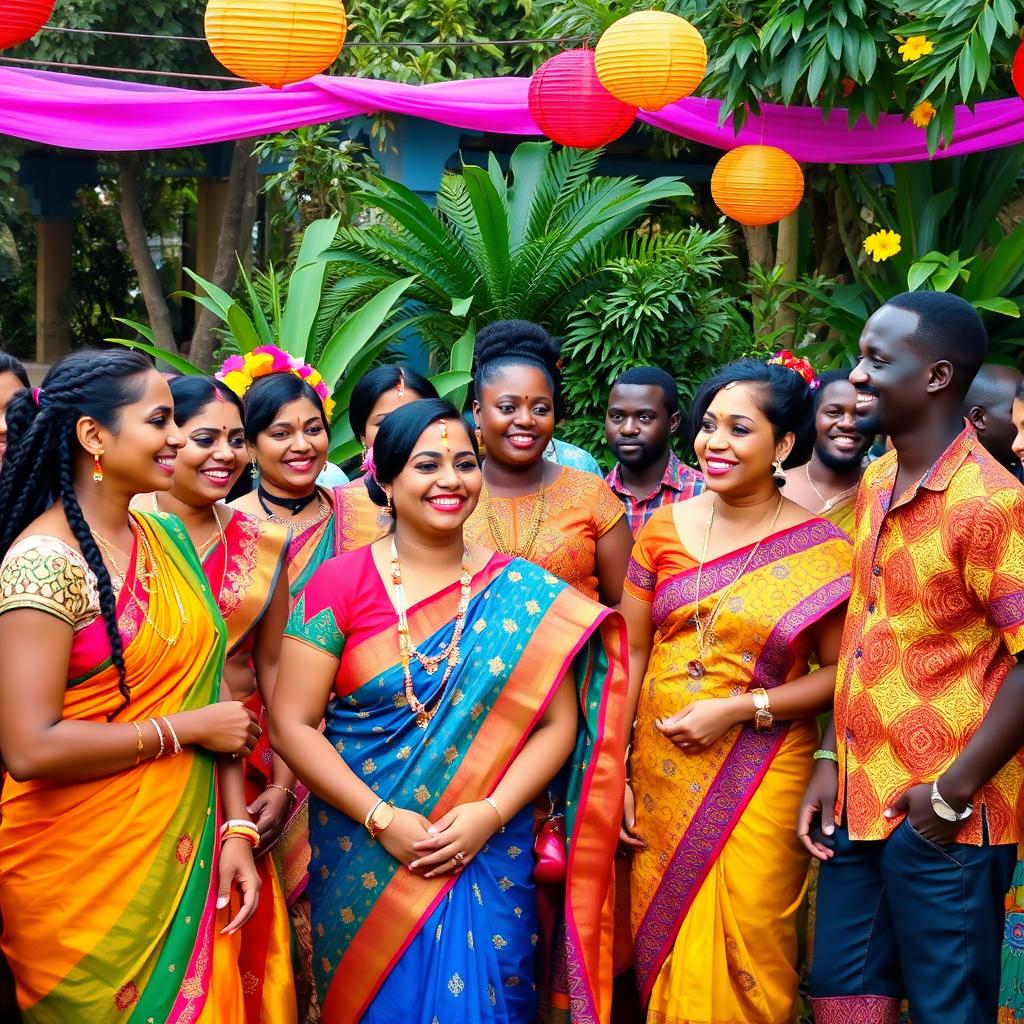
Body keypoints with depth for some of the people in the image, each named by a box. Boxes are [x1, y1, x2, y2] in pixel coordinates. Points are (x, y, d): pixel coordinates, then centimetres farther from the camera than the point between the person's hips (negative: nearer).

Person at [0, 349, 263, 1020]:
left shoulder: (167, 538, 6)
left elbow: (210, 694, 7)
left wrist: (237, 827, -2)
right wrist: (185, 728, -16)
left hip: (187, 857, 7)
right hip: (85, 880, -7)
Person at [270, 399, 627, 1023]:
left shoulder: (526, 594, -1)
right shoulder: (341, 584, -4)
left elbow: (559, 723, -1)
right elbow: (293, 724, -6)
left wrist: (491, 814, -14)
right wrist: (381, 820, -14)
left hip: (491, 858, 1)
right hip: (366, 862, 0)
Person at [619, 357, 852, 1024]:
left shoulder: (820, 549, -7)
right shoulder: (666, 528, 1)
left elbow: (838, 671, -5)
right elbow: (630, 651, 3)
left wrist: (739, 708, -16)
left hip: (759, 784, -3)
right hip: (661, 770, 3)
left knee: (746, 955, 2)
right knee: (663, 945, 14)